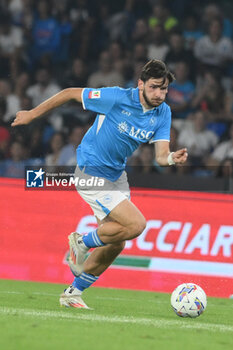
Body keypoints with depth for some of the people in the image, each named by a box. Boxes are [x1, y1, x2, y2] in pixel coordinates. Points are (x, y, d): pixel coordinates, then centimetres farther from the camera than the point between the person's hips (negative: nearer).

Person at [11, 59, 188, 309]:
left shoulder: (163, 113, -4)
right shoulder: (117, 98, -22)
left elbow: (161, 155, -10)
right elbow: (71, 93, -12)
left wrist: (172, 158, -35)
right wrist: (33, 114, -4)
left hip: (117, 175, 8)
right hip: (92, 173, -8)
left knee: (115, 244, 9)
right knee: (136, 224, -21)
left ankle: (73, 293, 25)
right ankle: (82, 242, 3)